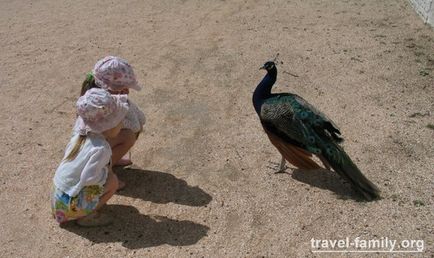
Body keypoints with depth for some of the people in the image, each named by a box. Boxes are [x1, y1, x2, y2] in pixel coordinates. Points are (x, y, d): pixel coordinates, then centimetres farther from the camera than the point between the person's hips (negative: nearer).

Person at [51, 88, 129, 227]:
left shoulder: (80, 135, -1)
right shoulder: (101, 149, -25)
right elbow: (88, 178, -30)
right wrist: (106, 171, -11)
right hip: (69, 205, -8)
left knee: (106, 171, 13)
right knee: (112, 181, -10)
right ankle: (86, 216, -2)